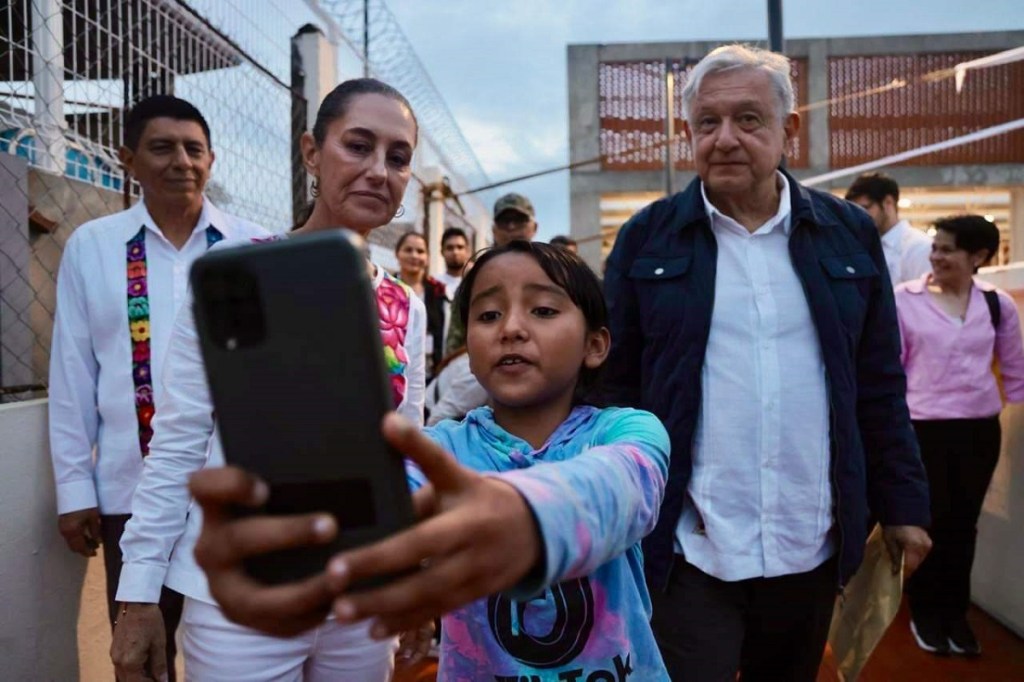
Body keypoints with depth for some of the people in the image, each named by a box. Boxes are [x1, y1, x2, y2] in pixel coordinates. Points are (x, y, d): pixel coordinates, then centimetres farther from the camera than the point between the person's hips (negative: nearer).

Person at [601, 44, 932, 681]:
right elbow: (615, 383, -1)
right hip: (689, 549, -3)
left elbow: (880, 385, 8)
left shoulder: (850, 233, 3)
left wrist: (903, 504, 8)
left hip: (813, 546, 4)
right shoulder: (647, 238, -3)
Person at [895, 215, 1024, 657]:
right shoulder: (904, 300, -7)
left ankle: (956, 613, 30)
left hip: (980, 429, 3)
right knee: (928, 521, 8)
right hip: (922, 428, -2)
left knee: (963, 522, 13)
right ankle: (925, 613, 27)